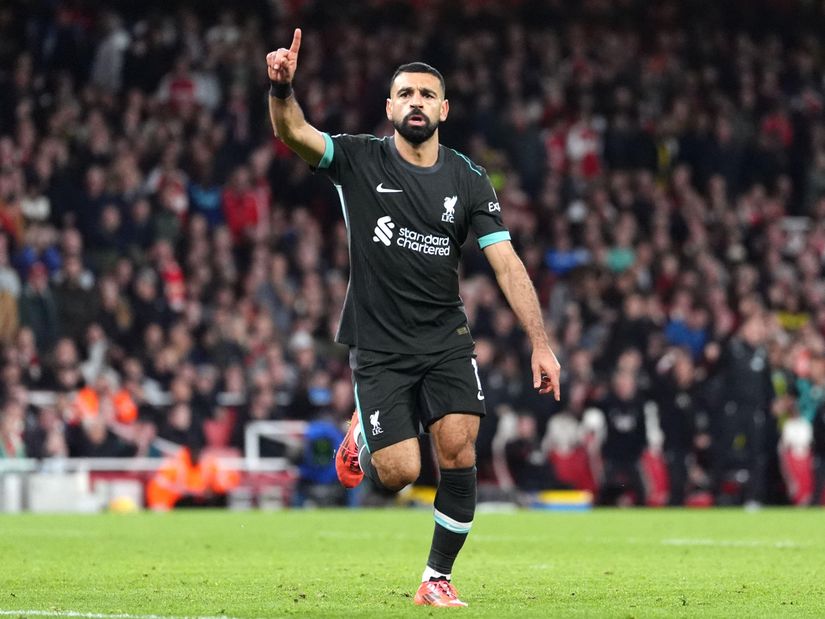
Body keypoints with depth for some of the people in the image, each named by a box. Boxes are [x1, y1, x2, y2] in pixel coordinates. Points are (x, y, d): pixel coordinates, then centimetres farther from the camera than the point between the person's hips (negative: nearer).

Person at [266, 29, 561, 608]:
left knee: (458, 452, -14)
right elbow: (293, 132, -19)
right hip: (378, 344, -2)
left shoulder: (469, 180, 0)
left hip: (445, 338, 2)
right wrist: (282, 88, -41)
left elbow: (507, 264, -4)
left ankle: (437, 580, 4)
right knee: (399, 472, -11)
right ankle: (364, 434, 27)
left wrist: (541, 343, -14)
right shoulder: (360, 159, -3)